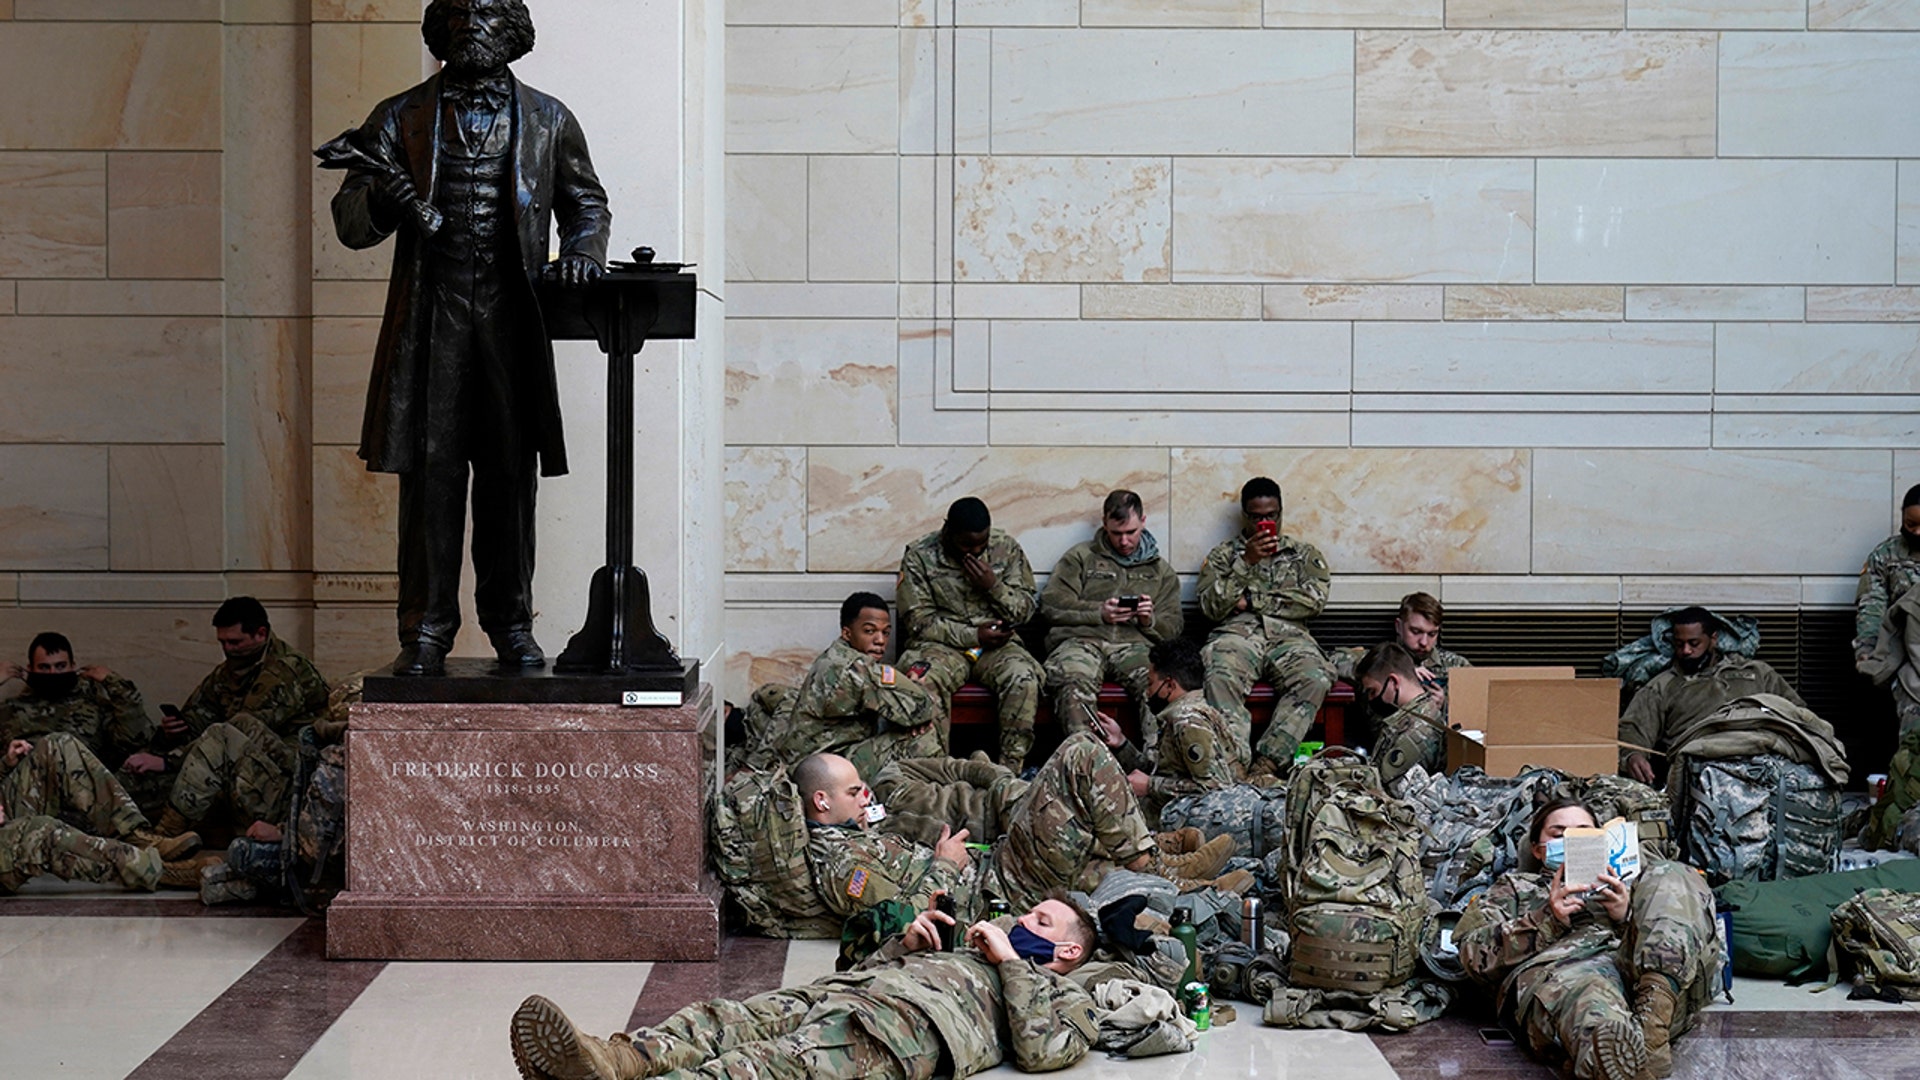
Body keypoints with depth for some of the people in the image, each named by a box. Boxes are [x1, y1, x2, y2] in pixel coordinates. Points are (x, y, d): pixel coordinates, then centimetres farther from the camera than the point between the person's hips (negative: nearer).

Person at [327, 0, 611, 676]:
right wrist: (381, 200, -17)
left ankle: (511, 625, 13)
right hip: (431, 318, -1)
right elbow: (349, 222, 6)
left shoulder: (547, 120, 13)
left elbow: (586, 202, 23)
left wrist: (581, 253, 3)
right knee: (429, 475, -4)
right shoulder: (400, 119, 10)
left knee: (510, 476, 2)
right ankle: (426, 632, 2)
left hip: (512, 319, 1)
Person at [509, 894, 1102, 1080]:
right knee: (723, 1018, -21)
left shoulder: (1069, 999, 25)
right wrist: (906, 940, 23)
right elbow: (866, 966, 39)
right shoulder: (968, 949, 46)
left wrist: (1011, 961, 7)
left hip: (911, 1019, -8)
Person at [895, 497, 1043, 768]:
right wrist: (973, 636, -14)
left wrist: (993, 586, -13)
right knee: (927, 680, -36)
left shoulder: (1007, 548, 5)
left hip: (997, 644, 2)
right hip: (942, 644, -2)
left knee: (1023, 677, -31)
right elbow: (919, 621, -5)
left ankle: (1012, 768, -27)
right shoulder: (919, 556, -3)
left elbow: (1025, 610, 7)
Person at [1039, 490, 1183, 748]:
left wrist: (1150, 620, -3)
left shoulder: (1161, 570, 27)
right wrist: (1099, 613, -5)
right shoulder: (1080, 557, 21)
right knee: (1075, 681, -39)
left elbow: (1173, 627, 21)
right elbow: (1051, 604, 9)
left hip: (1136, 645, 1)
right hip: (1081, 640, -1)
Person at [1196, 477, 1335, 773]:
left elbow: (1314, 600, 5)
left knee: (1315, 679, -35)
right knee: (1220, 676, -38)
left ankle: (1266, 762, -40)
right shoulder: (1224, 554, 22)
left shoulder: (1304, 554, 24)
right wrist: (1245, 562, -2)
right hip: (1237, 634, -1)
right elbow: (1211, 607, 6)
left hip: (1288, 636, 1)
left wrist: (1252, 600, 1)